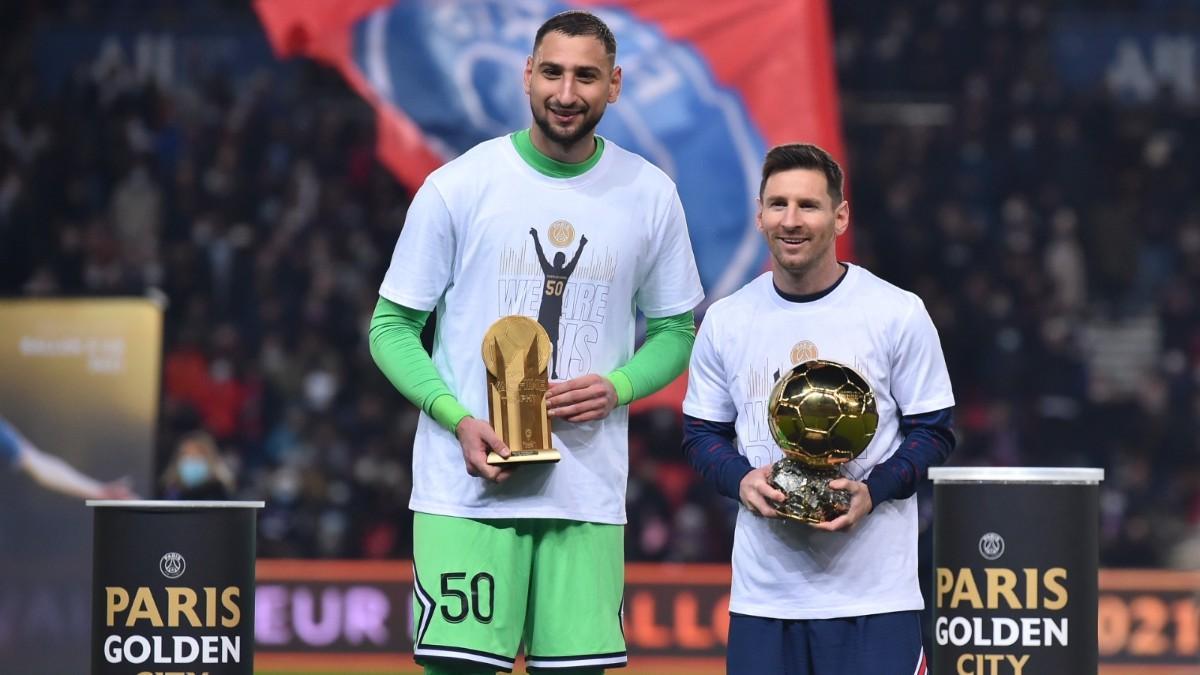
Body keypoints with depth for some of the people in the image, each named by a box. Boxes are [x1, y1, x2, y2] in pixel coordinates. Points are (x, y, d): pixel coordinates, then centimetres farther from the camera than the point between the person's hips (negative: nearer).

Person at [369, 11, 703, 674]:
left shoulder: (650, 196, 5)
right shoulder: (457, 187, -3)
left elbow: (675, 331, 15)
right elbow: (391, 327, 2)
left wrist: (618, 386, -6)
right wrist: (458, 419, -14)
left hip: (588, 494, 2)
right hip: (466, 487, -2)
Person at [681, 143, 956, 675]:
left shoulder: (899, 314, -1)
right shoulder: (725, 321, 7)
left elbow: (933, 433, 2)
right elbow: (702, 433, 14)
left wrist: (873, 490, -15)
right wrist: (741, 480, -7)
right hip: (763, 591, 3)